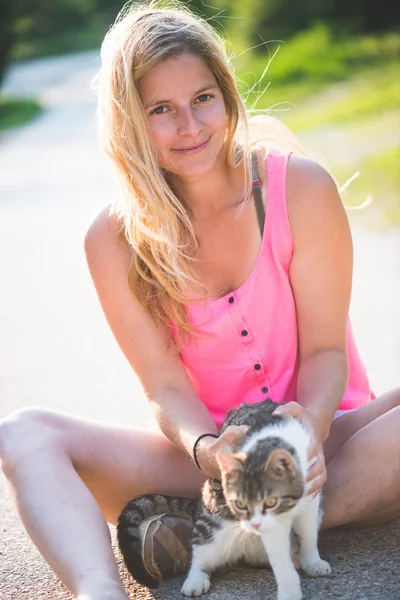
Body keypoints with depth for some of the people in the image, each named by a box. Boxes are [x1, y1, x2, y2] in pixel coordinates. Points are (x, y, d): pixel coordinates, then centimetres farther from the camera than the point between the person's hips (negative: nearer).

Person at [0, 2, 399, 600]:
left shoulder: (299, 186, -7)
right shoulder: (113, 240, -5)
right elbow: (164, 385, -7)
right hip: (210, 450, 1)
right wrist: (205, 450, -30)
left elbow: (325, 348, -7)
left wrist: (310, 427, -28)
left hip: (321, 435, 0)